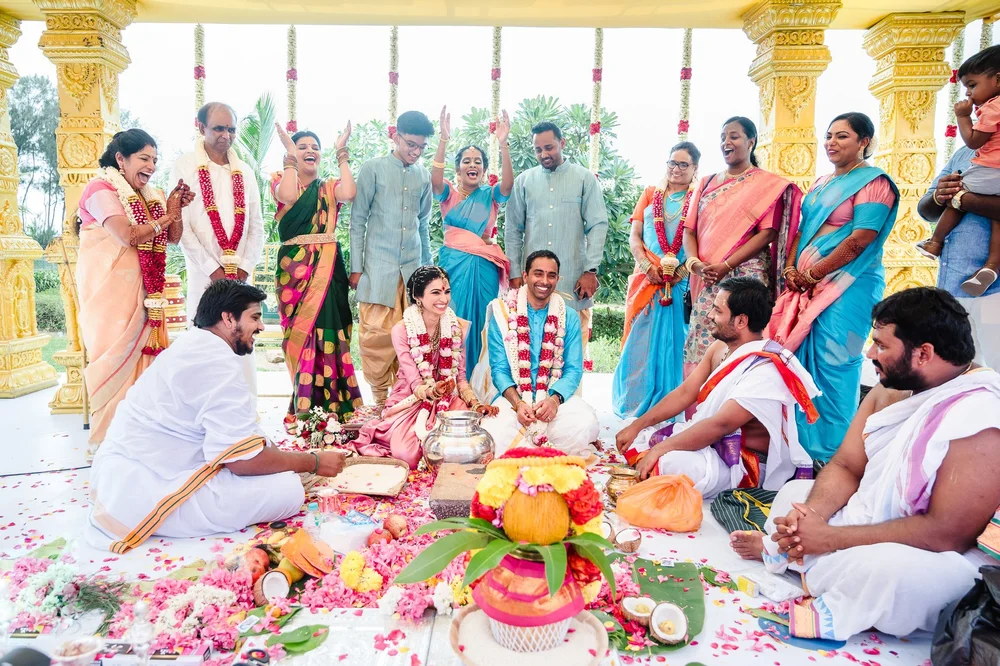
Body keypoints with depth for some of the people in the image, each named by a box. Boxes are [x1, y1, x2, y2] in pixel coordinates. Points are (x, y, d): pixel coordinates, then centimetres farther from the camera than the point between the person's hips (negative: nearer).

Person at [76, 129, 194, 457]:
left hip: (144, 290, 7)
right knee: (116, 355, -6)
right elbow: (128, 236, -20)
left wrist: (176, 208, -1)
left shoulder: (149, 195, 16)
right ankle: (107, 440, 4)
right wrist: (164, 218, -5)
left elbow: (173, 238, 15)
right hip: (111, 288, -7)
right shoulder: (102, 188, -7)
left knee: (141, 353, 5)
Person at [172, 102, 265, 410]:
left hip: (241, 275, 3)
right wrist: (213, 269, -9)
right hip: (204, 275, -3)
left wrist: (245, 266, 0)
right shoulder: (185, 166, 2)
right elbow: (181, 225, -5)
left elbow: (257, 225, 13)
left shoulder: (244, 171, 14)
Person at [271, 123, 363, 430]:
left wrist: (341, 153, -4)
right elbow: (288, 196, -14)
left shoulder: (329, 187, 14)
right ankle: (304, 408, 9)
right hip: (294, 267, 0)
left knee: (326, 330, -6)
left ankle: (330, 404, 3)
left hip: (327, 266, 1)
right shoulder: (282, 181, 11)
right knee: (300, 333, -1)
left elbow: (349, 193, -10)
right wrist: (290, 155, -5)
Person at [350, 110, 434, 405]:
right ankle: (381, 398, 11)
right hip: (378, 267, -3)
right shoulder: (373, 169, 1)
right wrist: (356, 267, -4)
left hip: (413, 268, 3)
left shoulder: (424, 176, 11)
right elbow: (358, 220, 0)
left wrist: (428, 266, 18)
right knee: (377, 336, -3)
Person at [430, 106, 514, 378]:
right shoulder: (449, 193, 7)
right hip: (454, 264, -1)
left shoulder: (491, 195, 8)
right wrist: (444, 140, -25)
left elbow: (508, 183, -13)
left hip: (484, 266, 1)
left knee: (481, 323, 4)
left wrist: (503, 144, -23)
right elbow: (435, 179, -15)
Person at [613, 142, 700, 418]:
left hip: (682, 284, -2)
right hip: (647, 279, 2)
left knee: (673, 344, 1)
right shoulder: (650, 194, 14)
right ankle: (635, 405, 16)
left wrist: (680, 272, -16)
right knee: (640, 343, 3)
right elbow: (634, 236, 7)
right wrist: (649, 267, -8)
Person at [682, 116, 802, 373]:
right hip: (705, 280, 4)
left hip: (746, 276, -4)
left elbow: (767, 233, -6)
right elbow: (689, 229, 13)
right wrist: (694, 262, -7)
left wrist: (726, 266, -16)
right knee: (701, 343, -1)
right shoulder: (707, 183, 19)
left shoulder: (769, 184, 4)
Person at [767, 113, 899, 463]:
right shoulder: (821, 183, 20)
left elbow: (861, 239, -14)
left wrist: (813, 273, -11)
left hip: (847, 286, -8)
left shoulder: (872, 182, -5)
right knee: (804, 362, 8)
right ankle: (804, 443, 19)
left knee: (832, 365, -6)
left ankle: (832, 452, 5)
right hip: (807, 287, 8)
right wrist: (790, 267, 2)